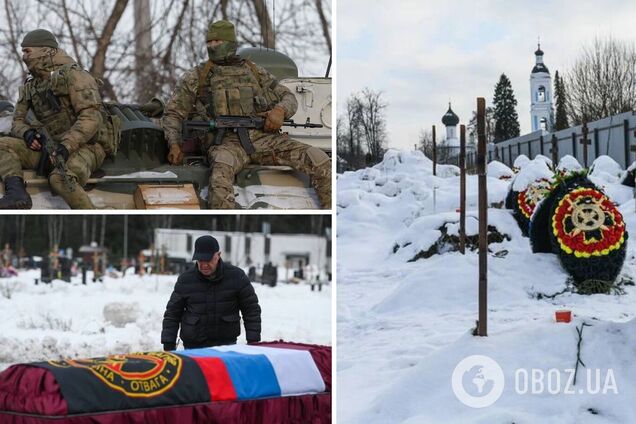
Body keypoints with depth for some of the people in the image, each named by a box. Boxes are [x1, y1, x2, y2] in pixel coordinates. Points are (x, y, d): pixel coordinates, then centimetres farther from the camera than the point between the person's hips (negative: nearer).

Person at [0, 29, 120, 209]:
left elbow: (91, 117, -18)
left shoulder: (73, 75, -8)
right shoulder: (30, 86, 16)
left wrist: (67, 146, -28)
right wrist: (27, 132, -8)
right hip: (52, 147, 7)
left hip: (84, 147, -7)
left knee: (61, 178, -39)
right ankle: (16, 194, -35)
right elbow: (18, 121, 17)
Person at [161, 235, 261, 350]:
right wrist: (168, 345, 3)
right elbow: (172, 313, 9)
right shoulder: (185, 280, 3)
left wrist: (253, 341, -2)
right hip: (193, 346, 1)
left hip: (227, 345, -1)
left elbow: (251, 310, 5)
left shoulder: (236, 276, 0)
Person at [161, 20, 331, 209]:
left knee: (320, 160, -18)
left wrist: (280, 110, -3)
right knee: (221, 170, -43)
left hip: (264, 137, 3)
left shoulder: (254, 71, 23)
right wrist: (174, 144, -2)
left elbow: (288, 97, 23)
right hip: (226, 141, -3)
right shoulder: (196, 77, 17)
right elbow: (172, 114, 18)